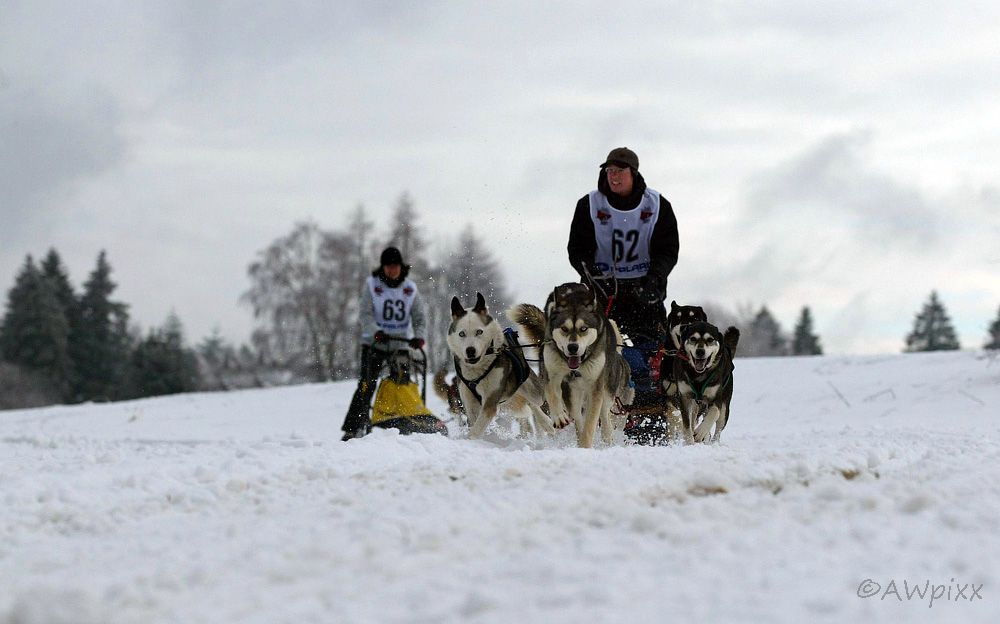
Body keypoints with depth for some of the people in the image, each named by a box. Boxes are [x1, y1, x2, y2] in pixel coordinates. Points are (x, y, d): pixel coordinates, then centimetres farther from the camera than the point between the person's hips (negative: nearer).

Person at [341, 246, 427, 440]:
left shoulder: (410, 289, 4)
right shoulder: (372, 285, -3)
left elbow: (419, 317, 2)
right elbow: (365, 314, -10)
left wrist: (418, 336, -18)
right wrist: (376, 332, -28)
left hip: (401, 345, 3)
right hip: (374, 344, -3)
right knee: (367, 386, -14)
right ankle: (353, 428, -16)